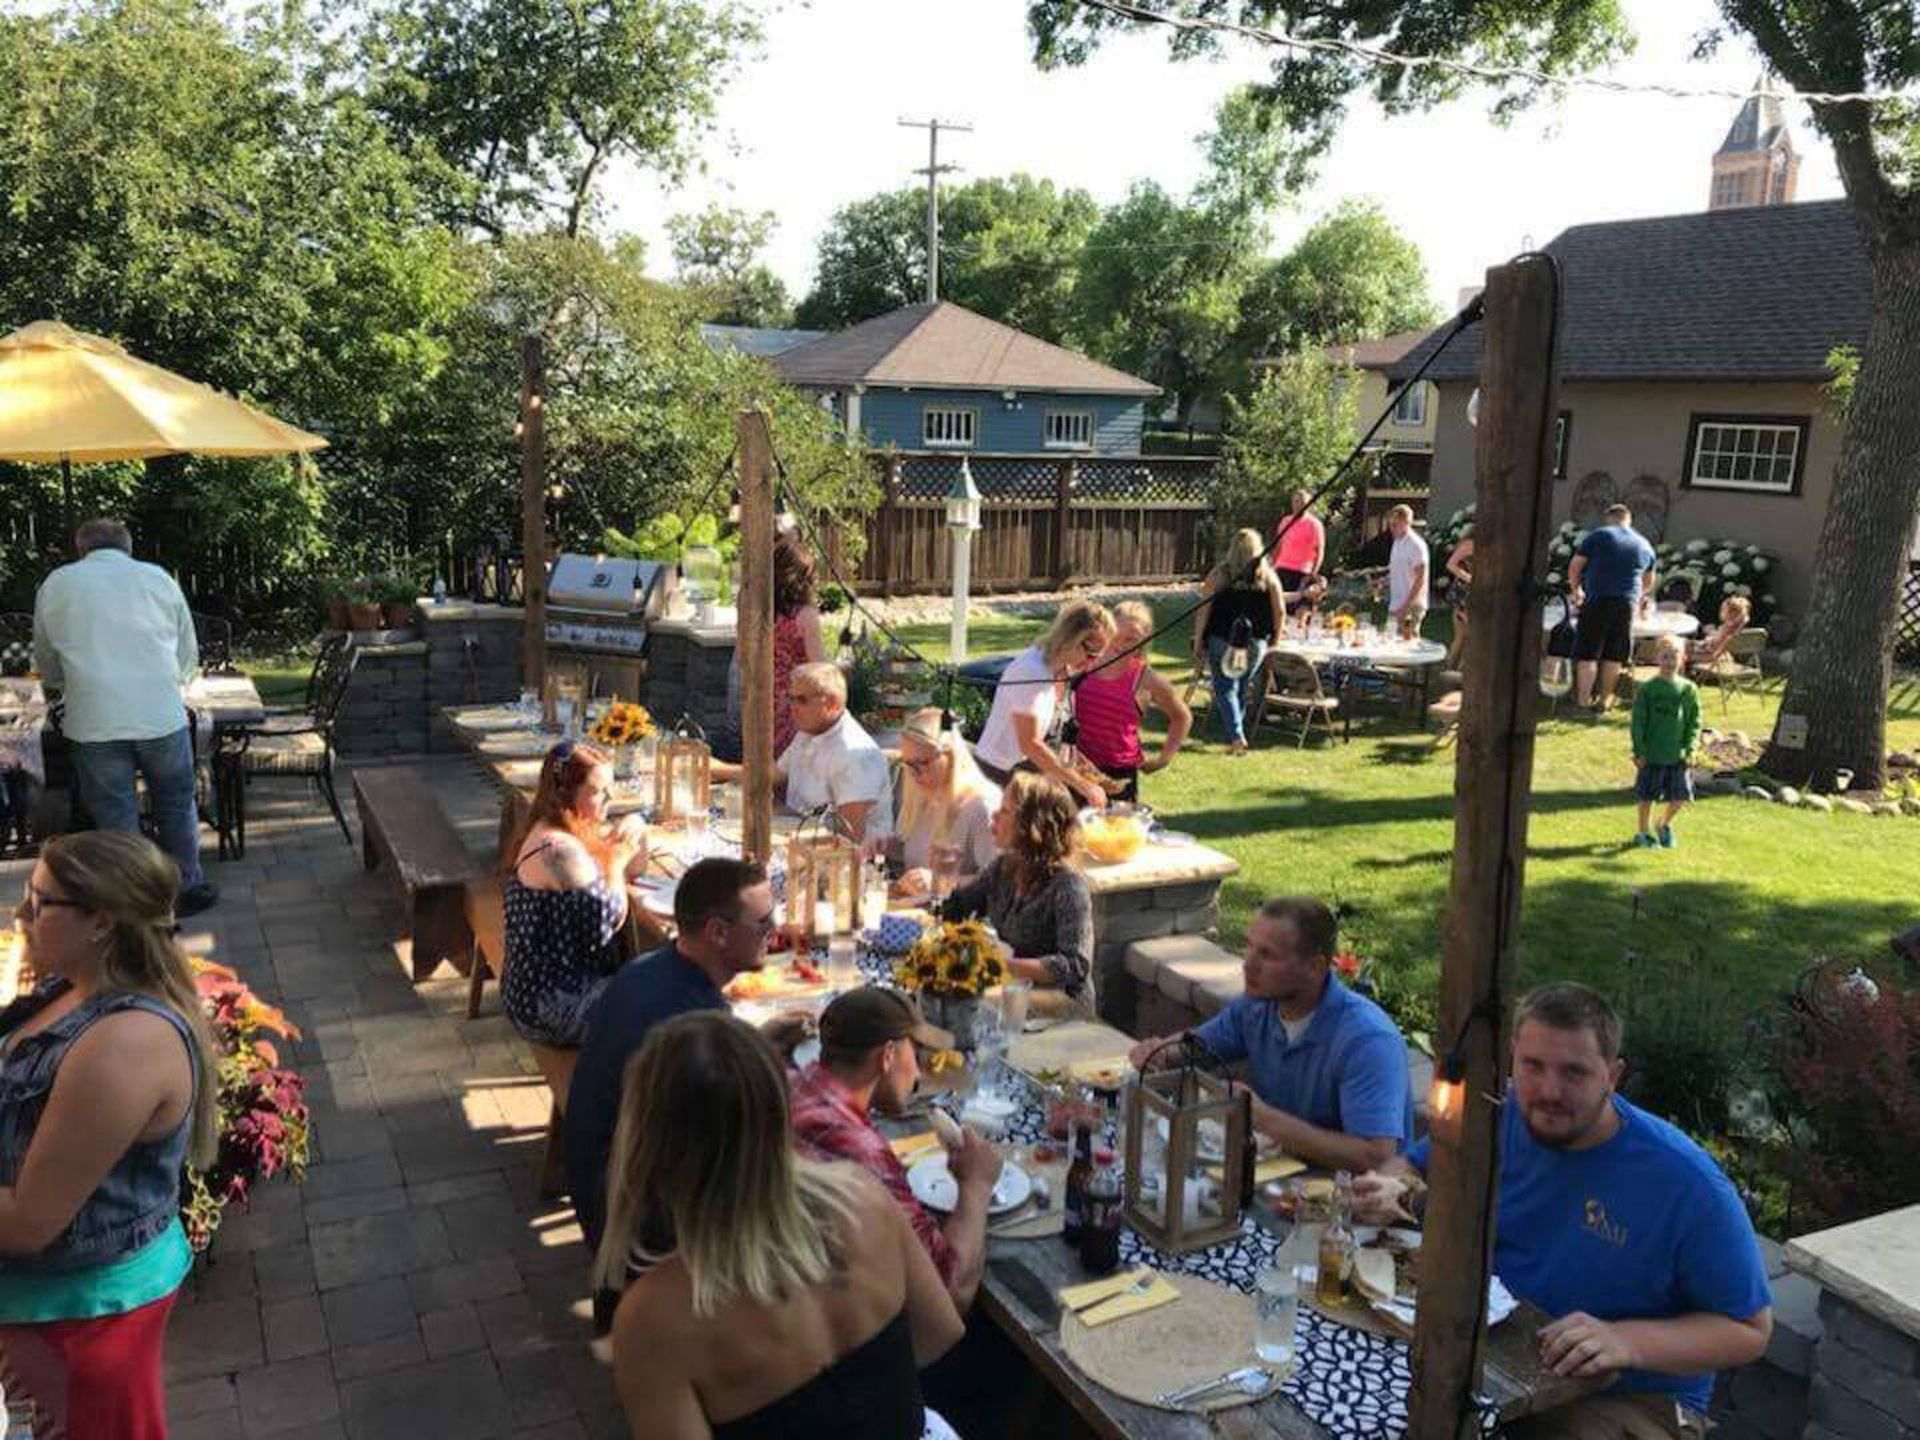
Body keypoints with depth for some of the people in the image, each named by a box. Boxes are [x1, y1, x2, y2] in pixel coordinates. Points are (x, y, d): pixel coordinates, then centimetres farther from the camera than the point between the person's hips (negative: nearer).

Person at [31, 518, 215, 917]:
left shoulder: (55, 585, 7)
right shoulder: (158, 578, 6)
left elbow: (47, 666, 17)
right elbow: (189, 657, 12)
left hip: (94, 723, 0)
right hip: (162, 716, 0)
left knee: (115, 820, 10)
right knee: (176, 807, 16)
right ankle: (187, 889, 28)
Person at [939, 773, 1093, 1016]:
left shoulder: (1067, 886, -17)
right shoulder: (1004, 866, 6)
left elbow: (1075, 966, -26)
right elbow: (953, 911, 19)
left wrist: (1005, 966, -31)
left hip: (1060, 1012, -6)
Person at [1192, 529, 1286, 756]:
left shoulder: (1219, 574, -1)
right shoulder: (1268, 577, 4)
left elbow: (1204, 610, -5)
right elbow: (1280, 612, 3)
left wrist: (1198, 642, -1)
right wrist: (1274, 640, 14)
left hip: (1222, 640, -2)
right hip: (1256, 642, 2)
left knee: (1225, 689, 1)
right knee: (1242, 689, 15)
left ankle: (1236, 736, -12)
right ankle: (1231, 732, 23)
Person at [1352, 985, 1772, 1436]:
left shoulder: (1688, 1183, -17)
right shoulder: (1494, 1116, -3)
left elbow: (1750, 1330, -9)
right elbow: (1409, 1166, 13)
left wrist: (1628, 1342, -25)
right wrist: (1392, 1192, -12)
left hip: (1628, 1400, -3)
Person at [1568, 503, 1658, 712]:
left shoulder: (1598, 536, 2)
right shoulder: (1645, 545, 16)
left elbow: (1574, 568, 3)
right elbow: (1648, 584, 28)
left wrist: (1576, 590, 20)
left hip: (1597, 601, -4)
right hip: (1627, 604, 4)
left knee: (1586, 653, 1)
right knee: (1614, 655, 11)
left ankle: (1583, 700, -2)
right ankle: (1604, 700, 15)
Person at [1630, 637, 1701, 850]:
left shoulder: (1688, 689, 0)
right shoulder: (1647, 689, -7)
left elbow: (1695, 722, 4)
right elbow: (1638, 722, -5)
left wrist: (1690, 749, -4)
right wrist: (1639, 751, -7)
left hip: (1678, 755, 2)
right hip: (1652, 754, -2)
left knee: (1680, 795, 4)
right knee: (1647, 795, 7)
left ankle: (1665, 824, 32)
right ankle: (1643, 832, 25)